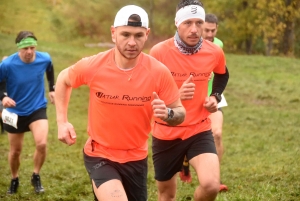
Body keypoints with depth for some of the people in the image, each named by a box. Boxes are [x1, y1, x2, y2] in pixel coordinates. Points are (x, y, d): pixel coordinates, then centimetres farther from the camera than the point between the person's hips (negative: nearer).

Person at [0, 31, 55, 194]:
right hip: (15, 112, -1)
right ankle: (14, 180, 40)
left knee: (41, 144, -20)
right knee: (15, 151, 12)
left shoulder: (44, 59, -15)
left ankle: (36, 177, 5)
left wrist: (51, 89, 12)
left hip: (37, 109, 1)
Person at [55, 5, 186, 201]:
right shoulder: (93, 66, -15)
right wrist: (62, 122, -1)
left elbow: (180, 113, -5)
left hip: (136, 158, 3)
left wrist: (167, 114, -28)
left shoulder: (159, 72, -14)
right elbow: (63, 79, 7)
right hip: (99, 155, -3)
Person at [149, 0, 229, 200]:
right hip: (166, 134, -1)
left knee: (211, 185, -22)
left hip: (200, 131, 1)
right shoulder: (159, 52, -15)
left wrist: (215, 97, 2)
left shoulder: (215, 52, -5)